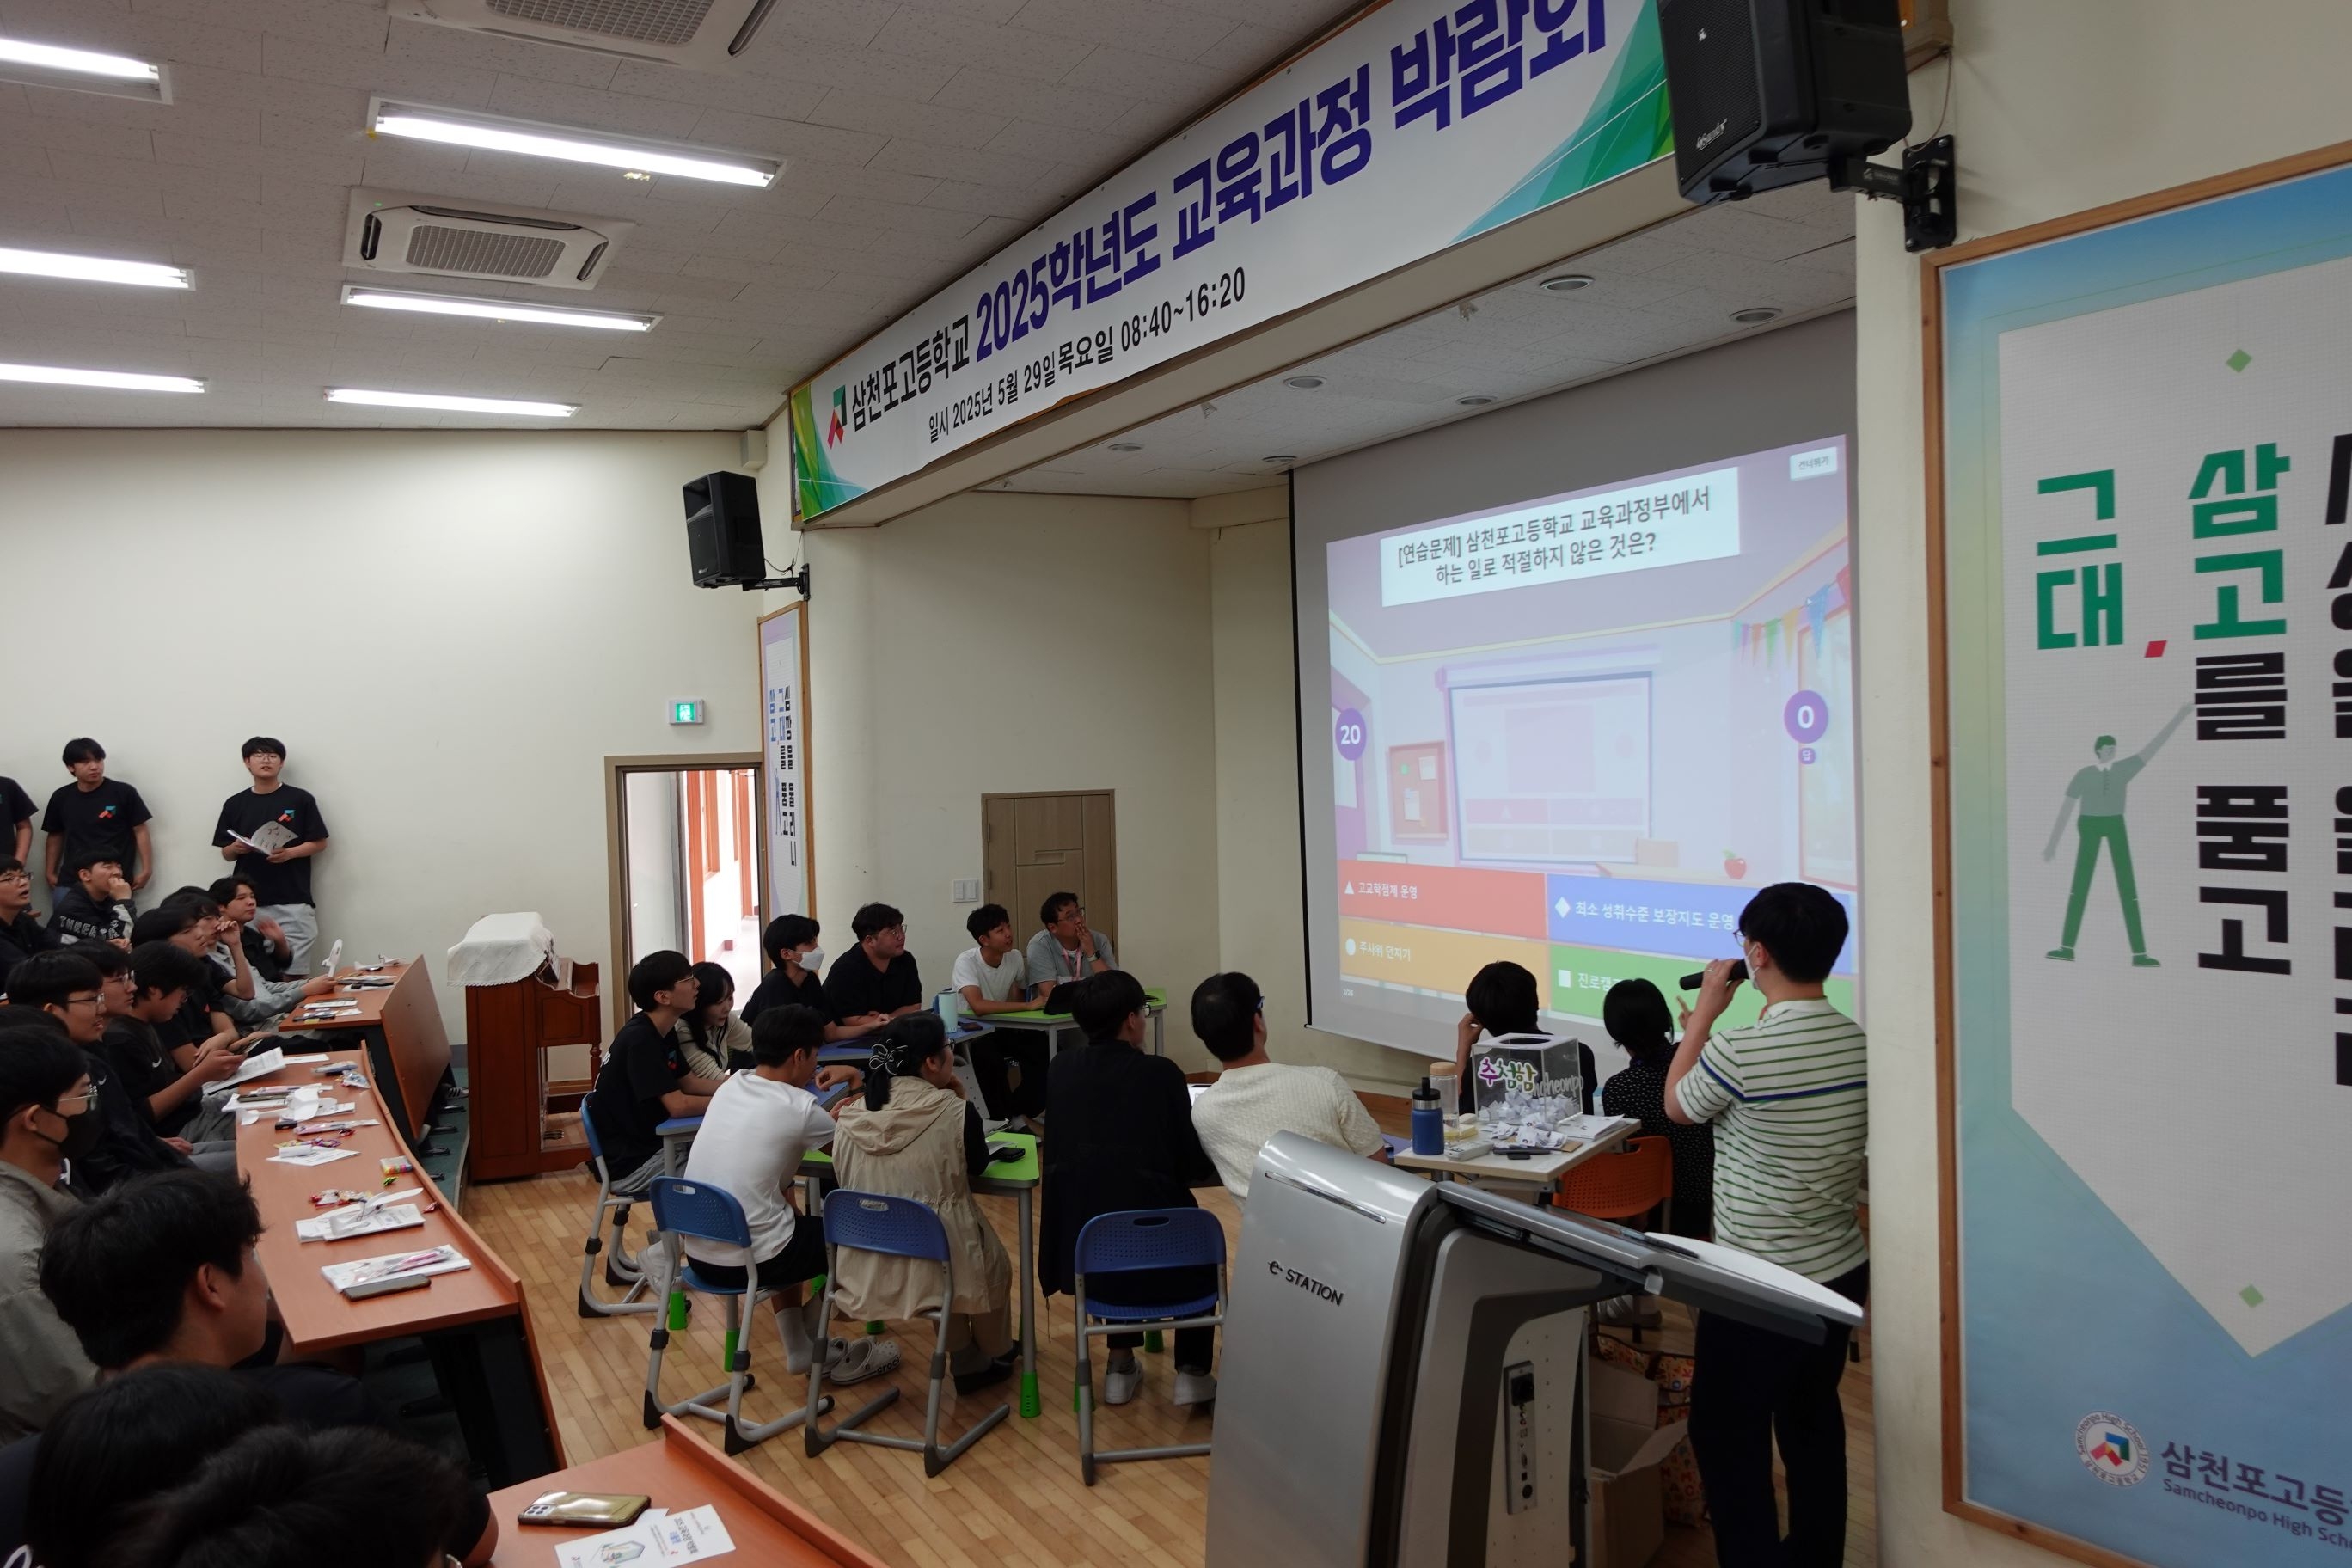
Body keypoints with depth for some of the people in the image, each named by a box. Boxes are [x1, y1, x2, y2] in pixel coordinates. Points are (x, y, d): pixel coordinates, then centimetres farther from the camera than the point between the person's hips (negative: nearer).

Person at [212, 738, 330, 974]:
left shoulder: (300, 799, 1)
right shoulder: (234, 804, 10)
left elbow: (319, 843, 3)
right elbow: (226, 853, 15)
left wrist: (289, 853, -14)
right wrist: (237, 848, -8)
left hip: (292, 901, -3)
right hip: (248, 902, 3)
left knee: (292, 971, -5)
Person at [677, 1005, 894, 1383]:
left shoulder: (731, 1085, 5)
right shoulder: (799, 1107, -14)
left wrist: (829, 1117, 22)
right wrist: (860, 1086, 17)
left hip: (699, 1252, 7)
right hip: (746, 1261, -7)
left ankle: (800, 1349, 37)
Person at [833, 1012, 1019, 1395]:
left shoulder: (854, 1113, -3)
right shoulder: (955, 1111, -15)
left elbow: (844, 1174, 11)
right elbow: (976, 1169, 2)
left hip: (866, 1267, 5)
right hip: (932, 1262, -5)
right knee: (994, 1264, 29)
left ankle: (966, 1362, 42)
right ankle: (992, 1355, 49)